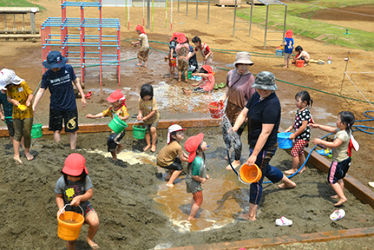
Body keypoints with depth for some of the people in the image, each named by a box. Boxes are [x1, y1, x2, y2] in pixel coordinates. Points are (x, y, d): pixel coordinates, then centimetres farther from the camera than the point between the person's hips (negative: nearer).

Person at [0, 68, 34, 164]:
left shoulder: (23, 84, -12)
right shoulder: (8, 88, -1)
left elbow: (30, 94, -11)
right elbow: (9, 98, -2)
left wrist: (28, 101, -29)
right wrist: (13, 101, -22)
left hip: (27, 113, -2)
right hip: (16, 114, 2)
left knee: (27, 133, 3)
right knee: (18, 134, 2)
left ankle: (27, 152, 23)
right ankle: (16, 155, 5)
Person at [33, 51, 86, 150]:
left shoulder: (68, 68, -9)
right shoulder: (47, 75, -10)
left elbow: (76, 81, 6)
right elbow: (41, 91, -6)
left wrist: (82, 96, 8)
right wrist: (33, 107, -11)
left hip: (70, 106, 0)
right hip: (55, 107, 0)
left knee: (73, 130, 4)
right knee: (57, 130, 9)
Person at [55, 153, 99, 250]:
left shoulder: (85, 179, -19)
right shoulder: (61, 182, -18)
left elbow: (89, 194, -18)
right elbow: (59, 197, -5)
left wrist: (80, 198, -37)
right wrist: (61, 208, -22)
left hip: (84, 206, 0)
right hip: (69, 210, 0)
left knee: (95, 223, -25)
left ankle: (89, 239, 8)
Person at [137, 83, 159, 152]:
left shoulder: (153, 100, -25)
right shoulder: (141, 100, -14)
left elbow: (154, 111, -24)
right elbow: (140, 109, -3)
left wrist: (146, 117, -24)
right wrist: (140, 114, -24)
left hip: (154, 118, -4)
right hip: (145, 119, 4)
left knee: (152, 129, -17)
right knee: (146, 131, 4)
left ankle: (153, 144, -3)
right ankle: (148, 144, 21)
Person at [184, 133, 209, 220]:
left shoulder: (201, 154, -12)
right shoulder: (198, 161, -39)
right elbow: (194, 176, -28)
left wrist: (205, 174, 6)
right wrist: (202, 180, -12)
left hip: (190, 180, 9)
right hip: (193, 182, -9)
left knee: (195, 198, 28)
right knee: (199, 201, 10)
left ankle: (191, 215, 45)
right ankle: (191, 218, 26)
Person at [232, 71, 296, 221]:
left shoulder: (272, 105, -27)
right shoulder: (257, 96, 2)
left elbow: (266, 132, -29)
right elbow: (244, 113, 4)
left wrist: (255, 154, -29)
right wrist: (235, 128, -15)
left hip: (264, 148, -10)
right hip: (255, 144, 10)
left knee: (256, 179, 1)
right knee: (265, 169, 32)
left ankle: (251, 215, 16)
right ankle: (288, 182, 58)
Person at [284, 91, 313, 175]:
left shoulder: (305, 112, -22)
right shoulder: (299, 111, 6)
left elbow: (303, 126, -24)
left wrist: (294, 134, -20)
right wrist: (289, 129, 10)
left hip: (303, 137, -9)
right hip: (299, 136, 9)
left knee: (294, 151, -5)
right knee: (300, 152, 19)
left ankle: (294, 169, 8)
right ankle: (302, 167, 35)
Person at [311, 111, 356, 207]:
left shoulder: (343, 134, -28)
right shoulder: (341, 130, 2)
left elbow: (334, 145, -39)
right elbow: (331, 129, 13)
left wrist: (320, 141, -38)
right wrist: (318, 126, 14)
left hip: (339, 161, -10)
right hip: (345, 159, 10)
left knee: (332, 179, -1)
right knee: (339, 178, 25)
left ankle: (342, 197, -2)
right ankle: (340, 194, 38)